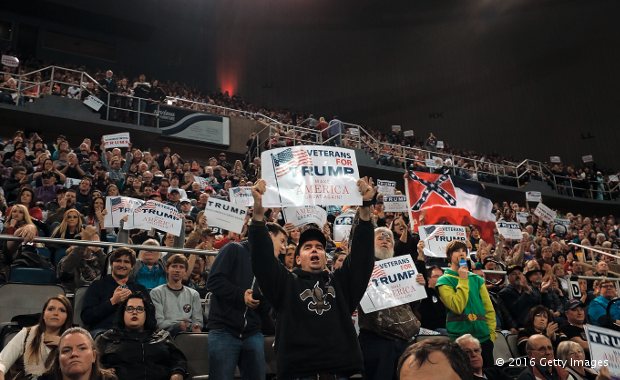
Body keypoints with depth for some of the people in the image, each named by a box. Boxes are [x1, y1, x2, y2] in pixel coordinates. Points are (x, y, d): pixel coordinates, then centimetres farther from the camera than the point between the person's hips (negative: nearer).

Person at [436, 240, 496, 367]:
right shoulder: (444, 281, -1)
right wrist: (463, 280, -11)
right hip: (459, 337, -4)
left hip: (483, 337, 4)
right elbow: (457, 307, -16)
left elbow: (489, 308, 11)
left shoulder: (476, 279, 12)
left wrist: (491, 333, 2)